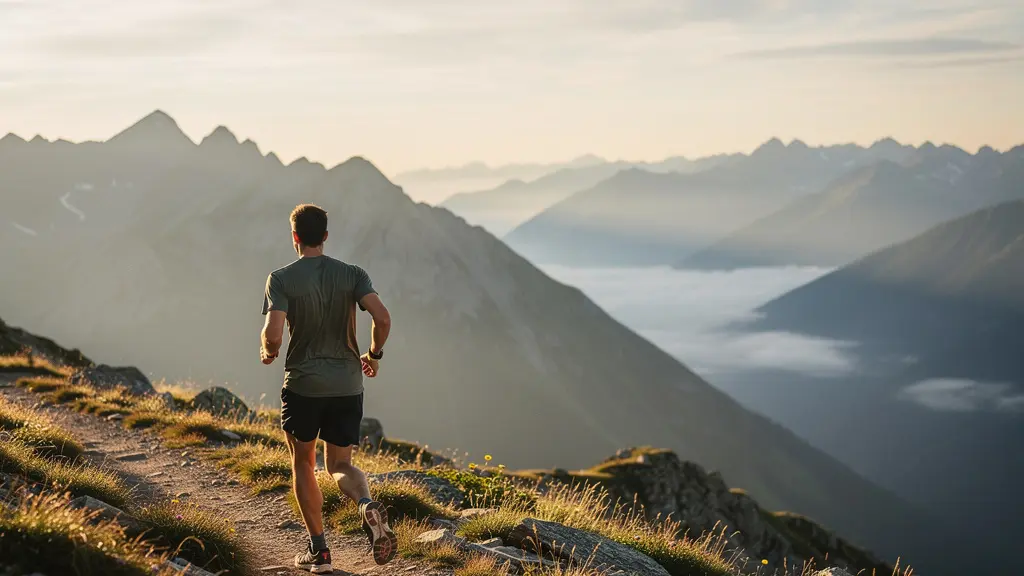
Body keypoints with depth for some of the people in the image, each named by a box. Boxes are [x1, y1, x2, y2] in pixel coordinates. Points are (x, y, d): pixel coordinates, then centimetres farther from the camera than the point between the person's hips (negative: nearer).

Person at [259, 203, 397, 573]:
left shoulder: (281, 279, -6)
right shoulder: (352, 275, 1)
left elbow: (273, 335, -17)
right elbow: (382, 319, -11)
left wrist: (268, 352, 6)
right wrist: (374, 354, 7)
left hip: (302, 386, -2)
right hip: (348, 386, 2)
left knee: (303, 463, 16)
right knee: (340, 465, 14)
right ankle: (368, 506, -19)